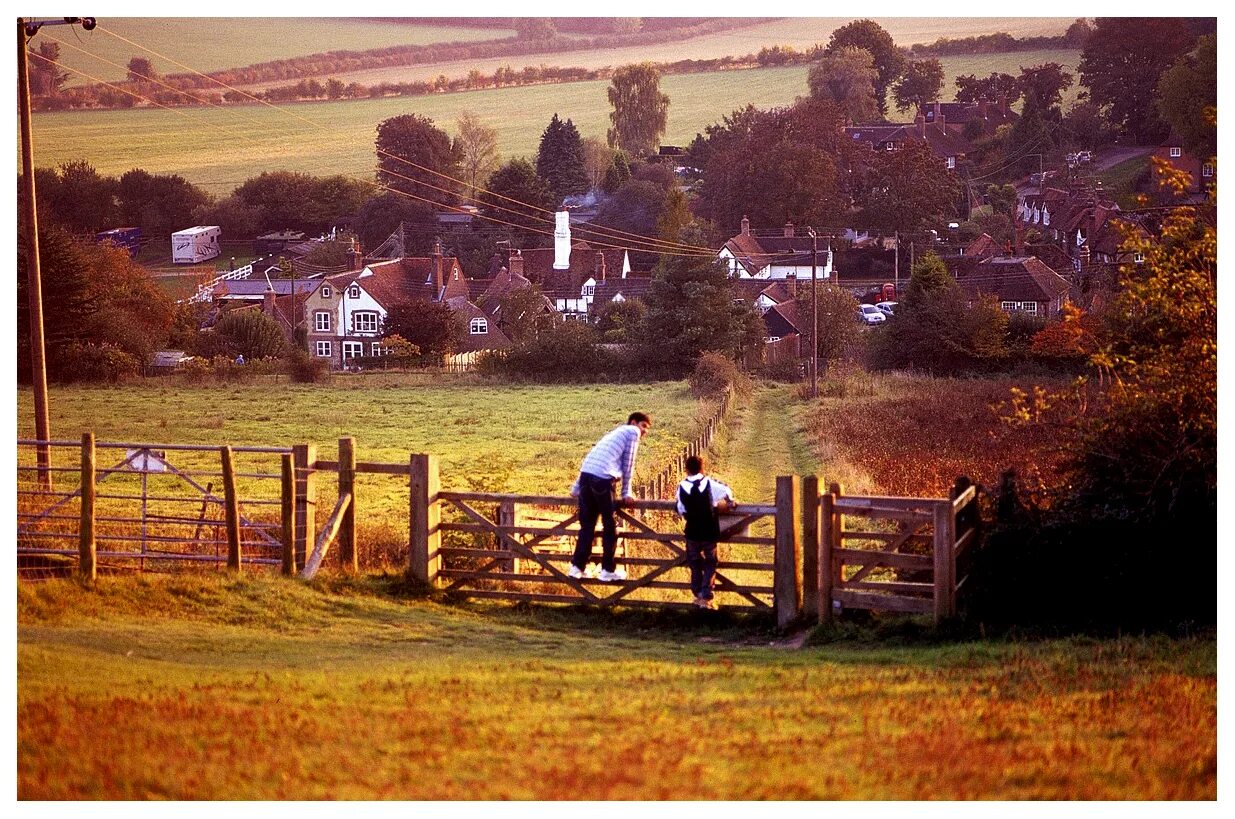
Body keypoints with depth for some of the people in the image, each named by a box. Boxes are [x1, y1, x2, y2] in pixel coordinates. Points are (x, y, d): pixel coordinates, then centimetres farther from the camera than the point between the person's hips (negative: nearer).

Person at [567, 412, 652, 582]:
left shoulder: (614, 432, 32)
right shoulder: (633, 432, 10)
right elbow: (628, 463, 4)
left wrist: (577, 487, 30)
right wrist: (626, 492, 8)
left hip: (586, 473, 7)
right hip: (603, 478, -7)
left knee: (587, 524, 14)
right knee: (610, 525, 4)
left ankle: (577, 567, 13)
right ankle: (608, 570, 6)